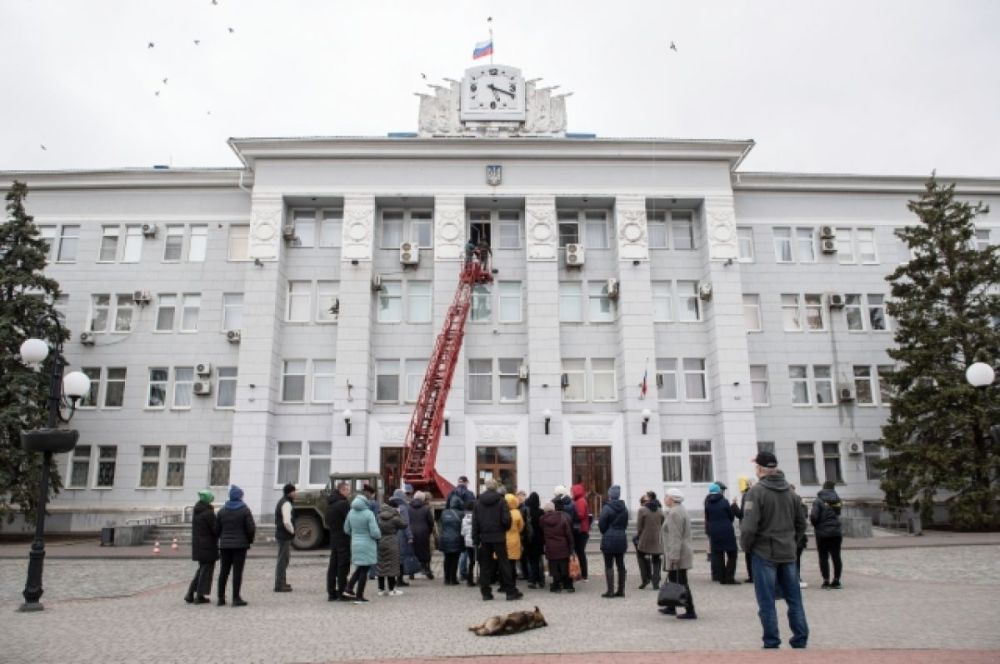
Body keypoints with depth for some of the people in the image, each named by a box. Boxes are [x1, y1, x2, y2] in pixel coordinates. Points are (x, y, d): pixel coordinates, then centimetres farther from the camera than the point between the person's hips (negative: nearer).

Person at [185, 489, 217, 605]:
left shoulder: (196, 512, 9)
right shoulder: (208, 513, -18)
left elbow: (196, 529, 13)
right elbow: (215, 530, -16)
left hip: (197, 545, 8)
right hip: (208, 546, -8)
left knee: (202, 569, 19)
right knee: (207, 569, 3)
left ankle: (190, 594, 15)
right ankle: (200, 596, 6)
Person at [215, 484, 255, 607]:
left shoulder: (222, 511, 6)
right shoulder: (245, 510, -7)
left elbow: (216, 529, 6)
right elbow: (251, 528, -11)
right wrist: (250, 540, 6)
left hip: (225, 545, 4)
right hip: (240, 545, -4)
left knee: (224, 571, 11)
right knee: (237, 571, -2)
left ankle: (221, 598, 15)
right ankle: (236, 598, -2)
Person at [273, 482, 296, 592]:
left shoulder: (282, 502, 15)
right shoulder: (286, 504, -18)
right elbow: (287, 522, -28)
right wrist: (292, 531, -12)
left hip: (281, 534, 10)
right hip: (285, 536, -10)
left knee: (285, 558, 19)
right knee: (283, 560, -4)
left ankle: (281, 582, 29)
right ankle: (279, 585, 0)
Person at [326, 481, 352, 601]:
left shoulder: (330, 503, 13)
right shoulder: (343, 503, -16)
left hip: (333, 539, 9)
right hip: (343, 540, -9)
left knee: (333, 566, 10)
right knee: (343, 566, -3)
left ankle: (331, 593, 14)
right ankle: (342, 593, 0)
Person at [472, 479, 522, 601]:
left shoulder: (478, 503, 3)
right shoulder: (501, 501, -7)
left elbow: (475, 523, 3)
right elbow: (506, 519, -12)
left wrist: (475, 540, 7)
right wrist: (505, 529, 9)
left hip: (484, 538, 3)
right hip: (498, 537, -3)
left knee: (485, 565, 8)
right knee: (504, 564, 3)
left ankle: (486, 592, 9)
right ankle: (510, 591, 5)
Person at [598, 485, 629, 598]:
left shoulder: (607, 508, -14)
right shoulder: (624, 508, 5)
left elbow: (601, 524, -10)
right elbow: (625, 524, 11)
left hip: (609, 540, -6)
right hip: (622, 539, 6)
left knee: (609, 565, 1)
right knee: (620, 565, 12)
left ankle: (610, 591, 1)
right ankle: (621, 590, 17)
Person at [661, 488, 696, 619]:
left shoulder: (674, 513, -18)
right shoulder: (680, 510, 15)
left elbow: (675, 537, -23)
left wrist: (674, 556, -24)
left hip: (677, 554, -11)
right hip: (679, 553, 11)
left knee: (682, 582, -5)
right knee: (673, 579, 18)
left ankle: (690, 611, -1)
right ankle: (671, 608, 28)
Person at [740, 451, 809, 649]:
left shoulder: (756, 491, -14)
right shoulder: (790, 492, 6)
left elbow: (749, 527, -19)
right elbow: (801, 524, 13)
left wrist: (746, 546, -3)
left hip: (764, 553, -5)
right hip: (788, 553, 6)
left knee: (767, 603, 4)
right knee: (794, 599, 14)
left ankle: (772, 643, 8)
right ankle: (800, 640, 18)